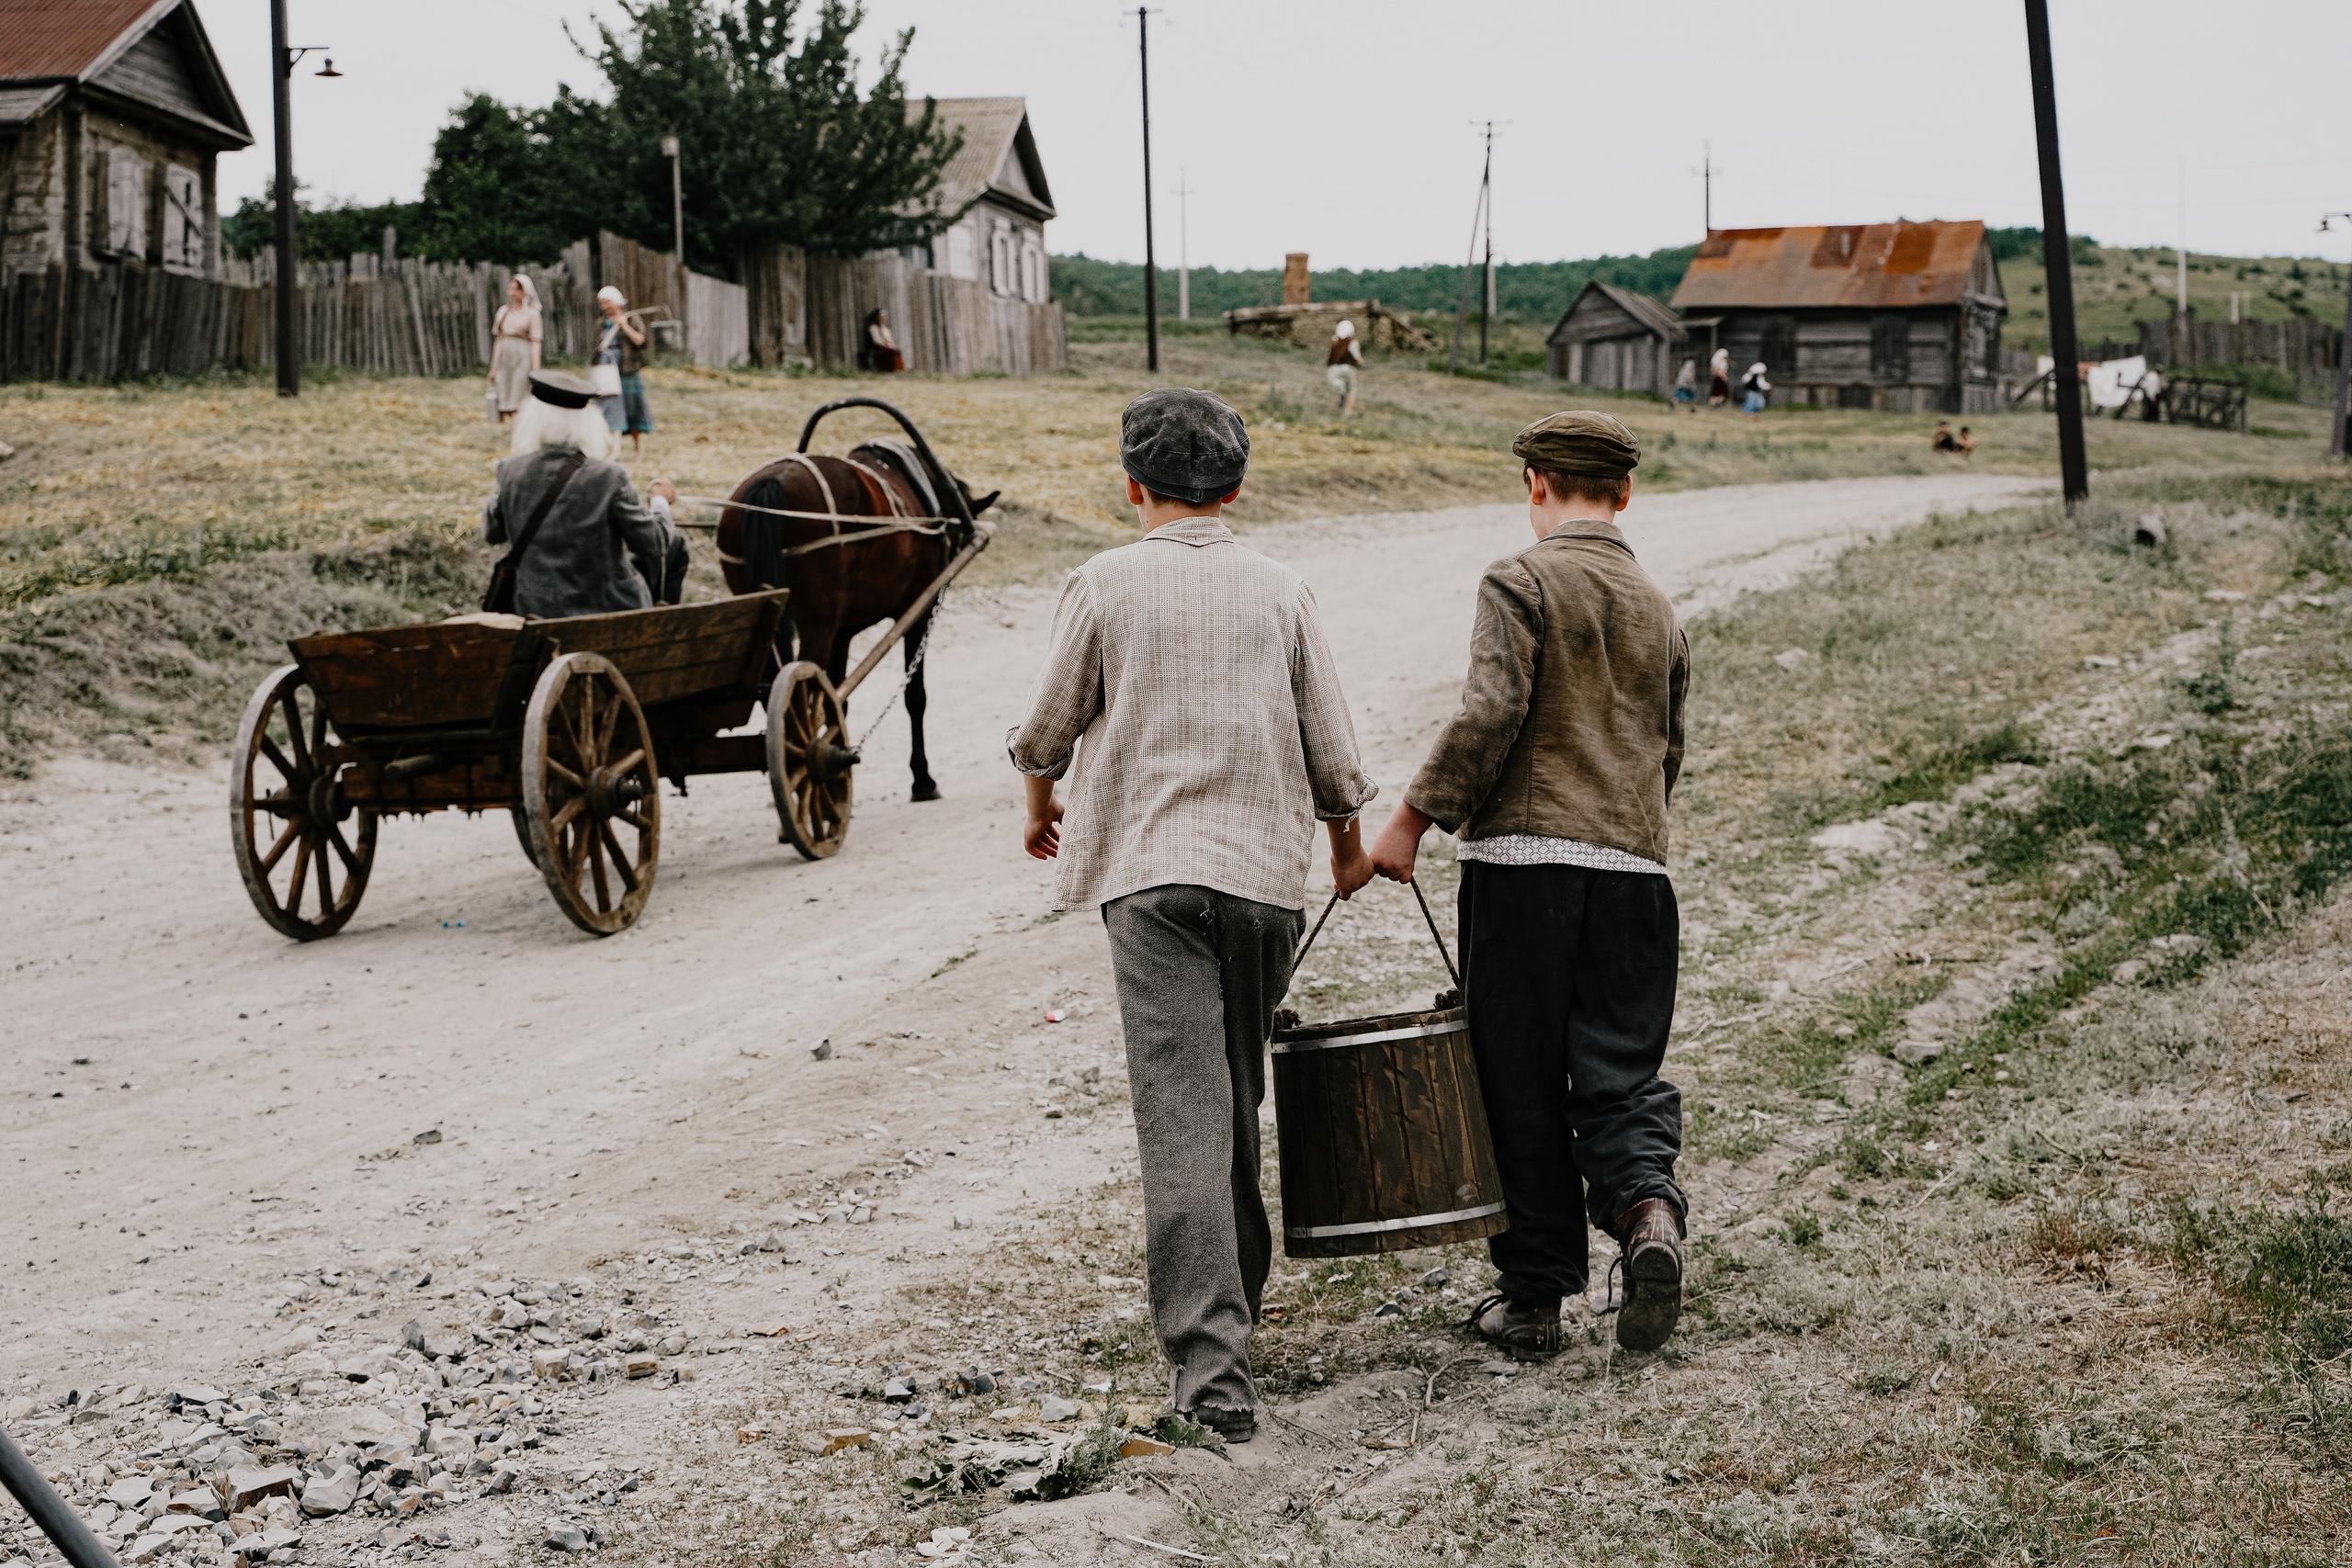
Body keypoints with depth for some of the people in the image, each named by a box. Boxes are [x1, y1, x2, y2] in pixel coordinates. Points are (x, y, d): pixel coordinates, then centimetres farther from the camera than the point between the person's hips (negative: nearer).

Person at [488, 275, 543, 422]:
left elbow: (535, 344, -5)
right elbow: (498, 340, 16)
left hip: (522, 359, -5)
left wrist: (536, 371, -11)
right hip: (504, 359, 5)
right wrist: (493, 367, 15)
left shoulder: (532, 314, -1)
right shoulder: (503, 311, 13)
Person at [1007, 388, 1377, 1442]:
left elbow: (1050, 724, 8)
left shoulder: (1106, 583, -1)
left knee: (1183, 1116, -10)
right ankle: (1234, 1293, 35)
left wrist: (1041, 804, 30)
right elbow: (1329, 746, 11)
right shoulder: (1280, 592, 7)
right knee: (1237, 1097, 20)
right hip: (1267, 867, 4)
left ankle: (1213, 1367, -18)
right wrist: (1347, 842, 30)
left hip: (1153, 869, -4)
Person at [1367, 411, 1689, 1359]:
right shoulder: (1656, 606, 16)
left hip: (1523, 859, -4)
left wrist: (1413, 817, -9)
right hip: (1635, 871, 5)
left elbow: (1490, 713, -15)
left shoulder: (1520, 581, -3)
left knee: (1521, 1082, 4)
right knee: (1620, 1069, 7)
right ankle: (1648, 1209, -21)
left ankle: (1533, 1295, 8)